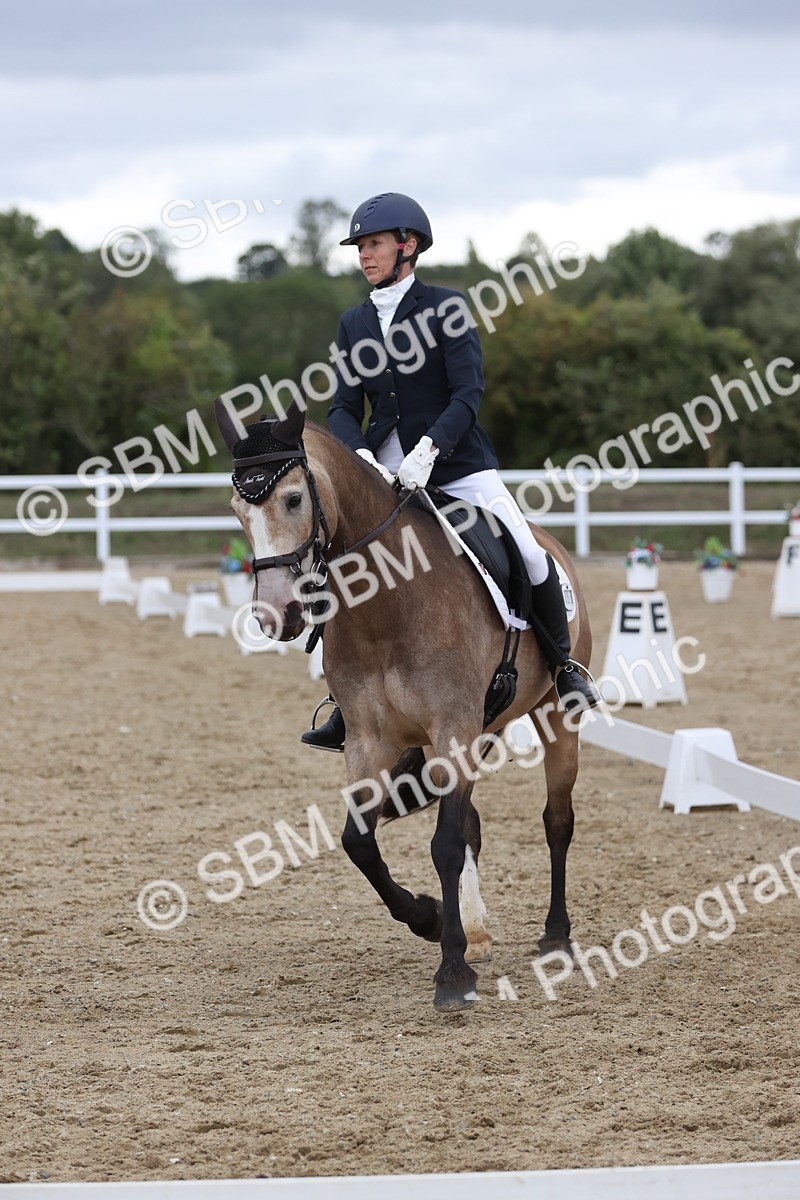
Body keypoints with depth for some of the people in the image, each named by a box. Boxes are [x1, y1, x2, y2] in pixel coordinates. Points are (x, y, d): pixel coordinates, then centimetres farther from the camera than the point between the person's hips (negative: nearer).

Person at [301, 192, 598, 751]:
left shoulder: (445, 307, -5)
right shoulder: (354, 323, 9)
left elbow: (468, 392, -14)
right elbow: (344, 409, 3)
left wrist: (427, 450, -29)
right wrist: (361, 457, -18)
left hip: (456, 463, -4)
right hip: (384, 469, 4)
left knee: (530, 556, -17)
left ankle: (563, 664, 8)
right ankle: (348, 708, 4)